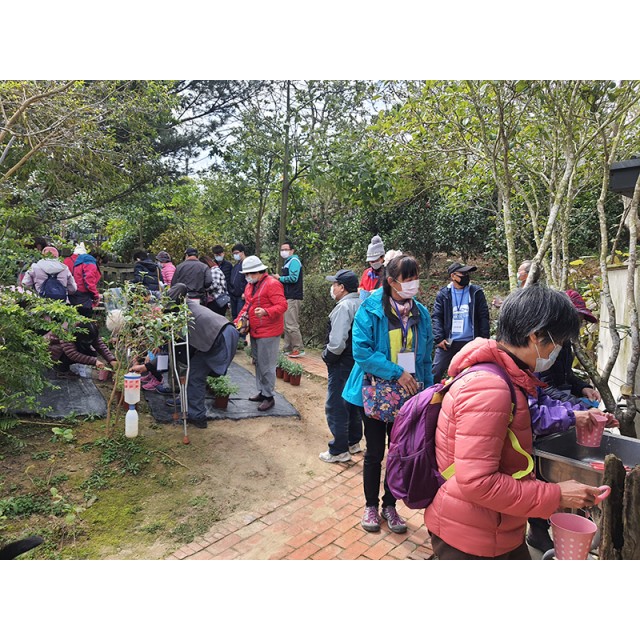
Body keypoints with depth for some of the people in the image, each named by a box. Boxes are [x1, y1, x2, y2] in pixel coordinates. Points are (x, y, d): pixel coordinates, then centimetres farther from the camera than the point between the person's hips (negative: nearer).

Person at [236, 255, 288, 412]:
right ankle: (262, 392, 29)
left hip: (268, 333, -9)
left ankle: (269, 396, 8)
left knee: (266, 365, -3)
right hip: (255, 331, 9)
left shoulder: (272, 284, -14)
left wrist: (265, 312, -35)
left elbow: (282, 306, -20)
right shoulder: (250, 285, 14)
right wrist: (238, 320, 11)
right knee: (258, 363, 17)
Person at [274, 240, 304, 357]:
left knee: (291, 325, -11)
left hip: (293, 298, -11)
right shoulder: (288, 262, 22)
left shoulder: (294, 261, -9)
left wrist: (280, 278, -9)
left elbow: (293, 278, -21)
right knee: (287, 325, 13)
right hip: (288, 297, 11)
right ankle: (288, 349, 19)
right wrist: (279, 279, 11)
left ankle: (298, 349, -5)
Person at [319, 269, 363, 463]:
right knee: (353, 403, 20)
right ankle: (354, 442, 34)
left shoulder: (344, 307, -20)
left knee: (336, 407, 2)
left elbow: (337, 343, -28)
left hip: (342, 365, -9)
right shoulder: (361, 304, 7)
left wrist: (327, 356, -10)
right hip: (358, 363, 9)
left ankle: (339, 451, 11)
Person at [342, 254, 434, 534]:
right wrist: (397, 373, -24)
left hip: (408, 394, 4)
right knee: (374, 452, 12)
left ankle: (389, 506, 36)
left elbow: (425, 357, 7)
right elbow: (361, 351, -21)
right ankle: (371, 506, 34)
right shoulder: (371, 309, -14)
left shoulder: (421, 313, 1)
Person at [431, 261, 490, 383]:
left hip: (471, 342, 1)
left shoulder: (476, 293, 3)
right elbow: (437, 317, -1)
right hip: (448, 342, 0)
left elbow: (484, 317, 2)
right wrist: (439, 338, -12)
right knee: (435, 373, -2)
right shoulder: (443, 294, 3)